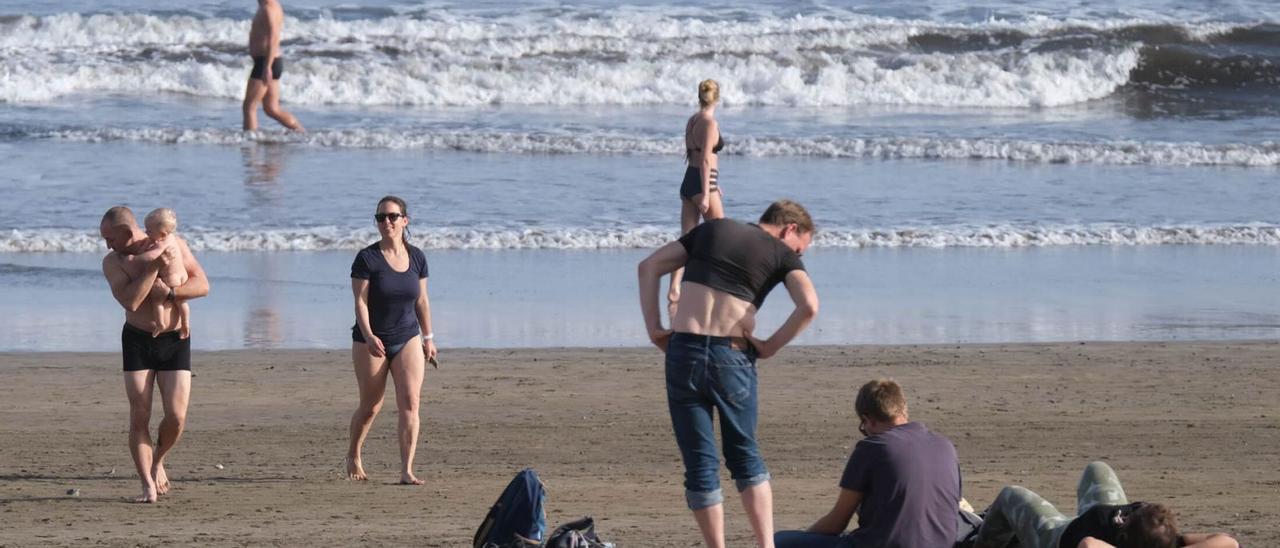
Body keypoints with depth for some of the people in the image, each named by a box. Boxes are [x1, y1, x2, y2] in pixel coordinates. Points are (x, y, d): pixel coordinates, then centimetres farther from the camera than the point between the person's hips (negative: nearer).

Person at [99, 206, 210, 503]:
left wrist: (167, 292, -20)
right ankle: (148, 486, -3)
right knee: (139, 417, -8)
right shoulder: (113, 262, -7)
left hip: (175, 341, 0)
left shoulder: (175, 245, -3)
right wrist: (155, 266, -25)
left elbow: (202, 285, -8)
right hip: (137, 341, 0)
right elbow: (130, 301, -22)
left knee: (176, 417, -7)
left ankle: (157, 460, 22)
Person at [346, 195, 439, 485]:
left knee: (410, 403, -11)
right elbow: (360, 302, -15)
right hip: (371, 341, -3)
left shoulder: (416, 257, 2)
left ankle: (406, 470, -12)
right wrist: (368, 336, -28)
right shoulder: (367, 258, -11)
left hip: (407, 339, 3)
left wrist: (428, 337, 14)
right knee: (370, 406, 7)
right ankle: (353, 456, 34)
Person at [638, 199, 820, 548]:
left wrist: (654, 329, 9)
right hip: (731, 358, -2)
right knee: (744, 454, 17)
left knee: (699, 463, 7)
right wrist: (771, 346, -2)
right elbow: (809, 306, -12)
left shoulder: (711, 229, 18)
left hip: (683, 351, 2)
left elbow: (649, 267, 14)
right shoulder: (782, 254, 7)